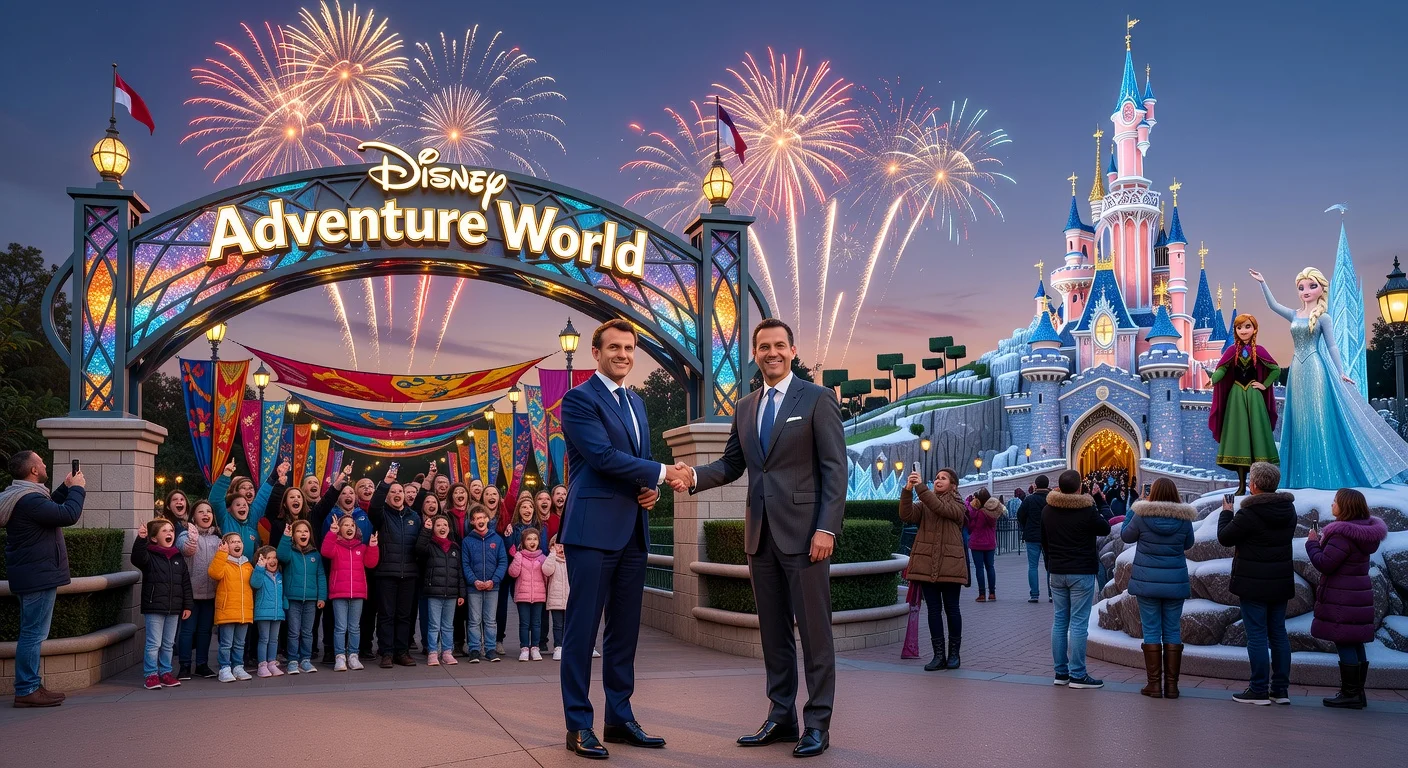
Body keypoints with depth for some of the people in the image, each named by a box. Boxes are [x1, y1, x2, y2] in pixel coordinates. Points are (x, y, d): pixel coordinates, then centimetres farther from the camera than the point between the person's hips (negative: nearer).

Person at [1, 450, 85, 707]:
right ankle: (26, 691, -3)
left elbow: (50, 508, 28)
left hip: (30, 576, 11)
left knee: (32, 633, 16)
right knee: (33, 633, -7)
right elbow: (68, 515, -26)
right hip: (38, 577, -11)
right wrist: (76, 488, -11)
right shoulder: (29, 499, -21)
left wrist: (66, 488, 18)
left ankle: (31, 685, 23)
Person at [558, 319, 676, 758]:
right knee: (583, 629, -1)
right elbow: (603, 455, -16)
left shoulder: (636, 403, 19)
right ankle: (578, 726, 7)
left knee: (625, 631, 11)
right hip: (594, 528, -8)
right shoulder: (579, 399, -6)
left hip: (633, 530, 8)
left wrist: (651, 488, 2)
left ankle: (620, 718, 21)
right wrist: (662, 473, -11)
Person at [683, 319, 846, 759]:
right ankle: (781, 717, 21)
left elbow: (835, 469, -7)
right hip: (761, 534, 6)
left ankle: (817, 724, 9)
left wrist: (826, 528, -15)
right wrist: (695, 476, -6)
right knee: (773, 631, 11)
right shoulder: (745, 407, 15)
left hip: (803, 532, -6)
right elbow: (732, 464, 14)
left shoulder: (818, 400, -2)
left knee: (814, 631, 0)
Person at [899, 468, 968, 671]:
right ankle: (939, 655, 8)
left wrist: (920, 487, -26)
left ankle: (954, 653, 14)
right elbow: (907, 515, -6)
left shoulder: (958, 505, 3)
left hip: (950, 564, -3)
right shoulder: (925, 504, 13)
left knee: (951, 609, 3)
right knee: (933, 609, 4)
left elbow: (941, 508, -19)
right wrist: (907, 490, -21)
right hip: (927, 563, 3)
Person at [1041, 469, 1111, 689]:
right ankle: (1077, 674, -3)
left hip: (1056, 572, 6)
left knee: (1060, 621, 10)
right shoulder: (1087, 510, -14)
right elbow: (1105, 529, 4)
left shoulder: (1047, 511, 5)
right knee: (1079, 623, -4)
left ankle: (1061, 672, 13)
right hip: (1082, 572, -6)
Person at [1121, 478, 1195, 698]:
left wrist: (1133, 507, 17)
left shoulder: (1142, 515, -9)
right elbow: (1188, 544, 12)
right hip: (1175, 582, 2)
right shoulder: (1184, 518, -4)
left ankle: (1155, 684, 4)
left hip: (1147, 581, -1)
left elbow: (1126, 535, 8)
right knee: (1172, 632, 8)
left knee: (1151, 631, 4)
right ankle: (1171, 685, 9)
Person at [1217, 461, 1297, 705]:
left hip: (1254, 583, -7)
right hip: (1281, 582, 7)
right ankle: (1280, 689, 16)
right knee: (1278, 633, 12)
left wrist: (1226, 513, 8)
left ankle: (1259, 690, 0)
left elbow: (1224, 538, -9)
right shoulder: (1288, 510, 6)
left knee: (1257, 635, -3)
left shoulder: (1249, 513, -17)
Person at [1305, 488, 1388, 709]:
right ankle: (1357, 692, 20)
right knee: (1355, 643, 14)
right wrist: (1322, 541, 9)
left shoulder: (1343, 534, -21)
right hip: (1359, 595, 10)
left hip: (1342, 599, -10)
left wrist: (1312, 543, -7)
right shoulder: (1362, 531, 11)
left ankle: (1350, 694, -2)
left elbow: (1324, 564, -21)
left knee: (1344, 643, -5)